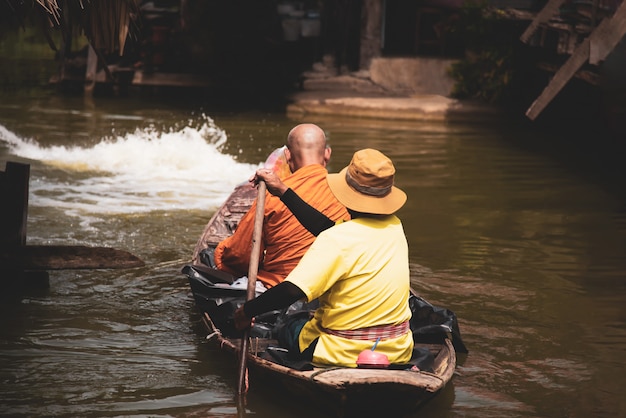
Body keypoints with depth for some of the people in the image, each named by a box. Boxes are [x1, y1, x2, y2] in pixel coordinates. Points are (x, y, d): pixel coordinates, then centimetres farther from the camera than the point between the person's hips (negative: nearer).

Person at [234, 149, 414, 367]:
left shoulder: (337, 240, -22)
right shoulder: (395, 226, -1)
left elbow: (292, 291, -29)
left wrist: (247, 311, -14)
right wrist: (284, 192, 15)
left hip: (344, 355, -5)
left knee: (289, 328, 26)